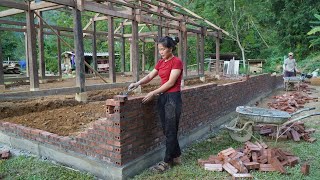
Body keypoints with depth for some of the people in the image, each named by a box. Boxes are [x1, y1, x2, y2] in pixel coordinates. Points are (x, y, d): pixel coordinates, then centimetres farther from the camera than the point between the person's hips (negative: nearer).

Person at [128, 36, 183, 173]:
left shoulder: (176, 62, -12)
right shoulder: (161, 62, 12)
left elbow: (171, 82, -17)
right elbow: (150, 76, 13)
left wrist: (153, 93, -15)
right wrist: (137, 83, -4)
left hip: (173, 98, -8)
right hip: (162, 97, 8)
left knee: (170, 131, 0)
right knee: (167, 130, 13)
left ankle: (167, 162, 11)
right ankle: (176, 157, 27)